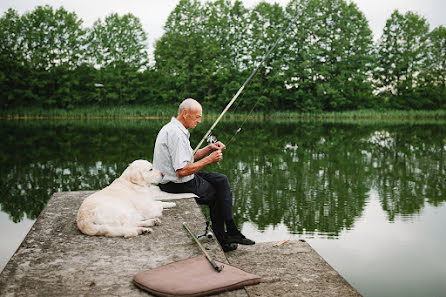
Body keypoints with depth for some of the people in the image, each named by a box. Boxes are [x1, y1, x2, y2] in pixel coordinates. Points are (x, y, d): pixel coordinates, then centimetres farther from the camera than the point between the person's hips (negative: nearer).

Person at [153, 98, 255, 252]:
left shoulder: (174, 128, 11)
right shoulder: (176, 133, -24)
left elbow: (189, 158, 17)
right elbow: (182, 171, -28)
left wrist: (209, 148, 3)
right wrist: (209, 159, -19)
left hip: (175, 179, 10)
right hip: (177, 184, -10)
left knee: (221, 180, 12)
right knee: (216, 195, 3)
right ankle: (223, 239, 20)